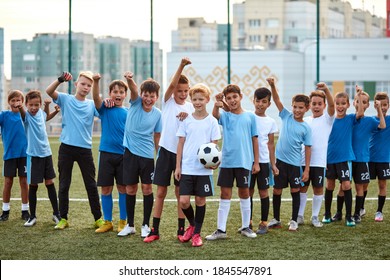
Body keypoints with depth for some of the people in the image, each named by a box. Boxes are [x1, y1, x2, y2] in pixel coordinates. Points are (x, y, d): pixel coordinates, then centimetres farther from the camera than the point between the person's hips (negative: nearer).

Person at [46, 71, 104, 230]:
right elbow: (49, 91, -12)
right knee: (64, 185, 6)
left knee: (91, 185, 5)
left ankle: (98, 218, 13)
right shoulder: (65, 99, 3)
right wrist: (60, 80, -29)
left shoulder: (92, 104, 6)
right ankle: (63, 218, 14)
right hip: (66, 147, -1)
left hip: (85, 149, 1)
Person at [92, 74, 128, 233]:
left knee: (123, 188, 4)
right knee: (106, 189, 4)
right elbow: (96, 97, -19)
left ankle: (122, 222, 14)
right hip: (106, 153, -1)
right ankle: (107, 222, 14)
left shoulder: (128, 113, 6)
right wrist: (95, 81, -37)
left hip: (123, 154, 1)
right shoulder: (104, 109, 1)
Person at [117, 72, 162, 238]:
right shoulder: (135, 103, -5)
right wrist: (129, 80, -48)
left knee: (147, 188, 1)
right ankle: (130, 225, 18)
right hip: (130, 152, 0)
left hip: (147, 155, 0)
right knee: (130, 189, 6)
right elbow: (133, 89, -28)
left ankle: (145, 225, 14)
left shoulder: (157, 114, -1)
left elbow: (157, 137, 8)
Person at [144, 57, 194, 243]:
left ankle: (181, 230, 13)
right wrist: (181, 66, -32)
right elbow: (172, 84, -19)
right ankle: (155, 230, 7)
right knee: (161, 192, 3)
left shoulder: (190, 107, 4)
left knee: (180, 192, 6)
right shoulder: (168, 101, -1)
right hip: (166, 151, -1)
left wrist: (187, 117, -17)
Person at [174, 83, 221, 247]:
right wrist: (178, 166, 3)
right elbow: (181, 144, 7)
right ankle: (192, 224, 22)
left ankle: (197, 233, 17)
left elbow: (214, 144, 1)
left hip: (204, 169, -1)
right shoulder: (186, 121, 5)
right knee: (184, 201, -5)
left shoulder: (212, 121, 0)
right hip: (187, 168, 1)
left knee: (200, 200, 4)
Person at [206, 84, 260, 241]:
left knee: (244, 192, 9)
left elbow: (254, 140, 6)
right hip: (227, 161, 0)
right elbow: (215, 115, -22)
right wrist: (217, 105, -45)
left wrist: (256, 162, 3)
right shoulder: (225, 116, 2)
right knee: (225, 194, 3)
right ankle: (221, 229, 7)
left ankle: (246, 227, 21)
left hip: (244, 162, 0)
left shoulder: (250, 117, 3)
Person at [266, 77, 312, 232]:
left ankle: (294, 221, 17)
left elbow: (308, 148, -2)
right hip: (280, 160, 2)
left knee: (295, 191, 5)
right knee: (277, 191, 7)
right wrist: (272, 86, -26)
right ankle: (276, 220, 20)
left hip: (295, 163, -2)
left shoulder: (306, 128, -3)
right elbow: (277, 100, -9)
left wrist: (307, 169, -5)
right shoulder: (286, 116, 1)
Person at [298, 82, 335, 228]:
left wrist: (326, 89, -36)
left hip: (319, 161, -3)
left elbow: (331, 104, -21)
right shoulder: (305, 120, 9)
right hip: (304, 160, 3)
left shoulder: (327, 118, -1)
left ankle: (315, 217, 16)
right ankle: (299, 216, 16)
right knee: (302, 187, 8)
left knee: (318, 188, 5)